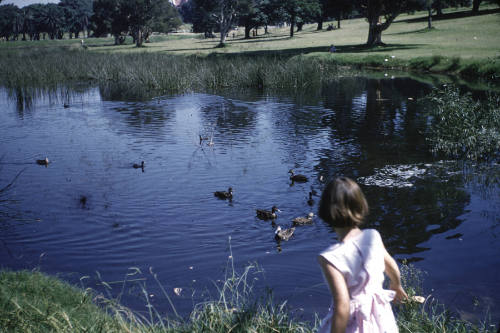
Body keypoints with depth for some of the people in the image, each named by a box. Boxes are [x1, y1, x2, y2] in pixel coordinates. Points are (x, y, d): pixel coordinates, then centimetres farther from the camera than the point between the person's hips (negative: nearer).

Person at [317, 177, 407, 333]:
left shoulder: (331, 258, -28)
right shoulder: (373, 236, -10)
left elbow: (342, 307, -30)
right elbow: (392, 266, 10)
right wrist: (397, 286, 31)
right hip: (381, 319, 5)